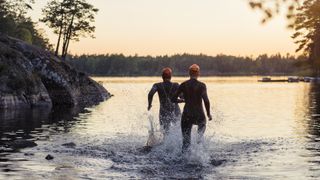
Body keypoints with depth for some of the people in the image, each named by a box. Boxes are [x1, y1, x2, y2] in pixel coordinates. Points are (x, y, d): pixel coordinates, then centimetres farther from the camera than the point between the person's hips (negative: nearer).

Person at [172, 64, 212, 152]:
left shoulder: (183, 85, 1)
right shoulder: (201, 85, -8)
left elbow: (173, 99, 3)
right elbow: (206, 101, -19)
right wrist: (208, 114, -6)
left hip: (186, 116, 1)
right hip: (199, 115, -1)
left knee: (186, 141, 9)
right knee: (202, 123, 35)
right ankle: (200, 138, 10)